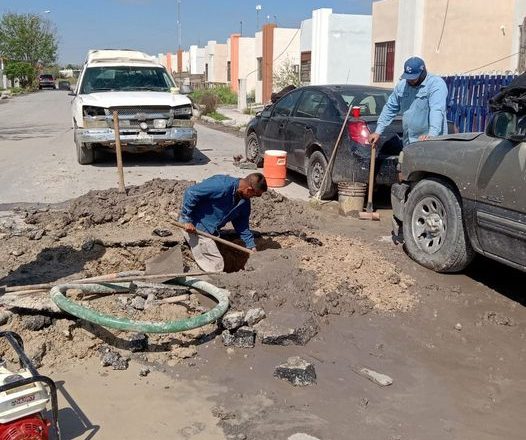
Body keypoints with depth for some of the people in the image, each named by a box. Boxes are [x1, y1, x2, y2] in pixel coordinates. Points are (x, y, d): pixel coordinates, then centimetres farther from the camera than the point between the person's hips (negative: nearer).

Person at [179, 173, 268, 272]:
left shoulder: (244, 202, 0)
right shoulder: (221, 185, -28)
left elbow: (242, 225, 12)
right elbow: (191, 193, -28)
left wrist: (252, 247, 8)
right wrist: (187, 220, -26)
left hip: (209, 230, 9)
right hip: (194, 226, -9)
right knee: (216, 266, -10)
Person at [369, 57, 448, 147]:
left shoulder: (436, 84, -10)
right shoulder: (402, 85, 11)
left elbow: (437, 111, -24)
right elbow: (390, 108, 18)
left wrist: (432, 135, -39)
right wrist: (378, 132, 12)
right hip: (408, 143, 6)